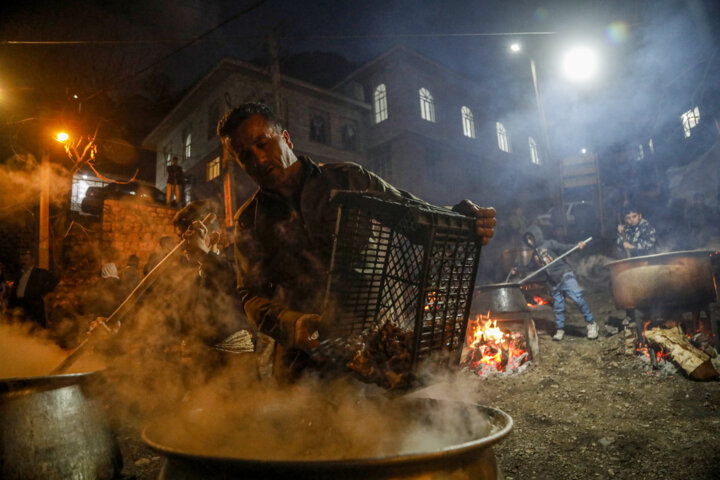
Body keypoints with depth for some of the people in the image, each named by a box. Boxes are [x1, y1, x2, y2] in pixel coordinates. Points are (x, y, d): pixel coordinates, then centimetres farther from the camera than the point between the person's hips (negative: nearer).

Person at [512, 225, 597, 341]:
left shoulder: (549, 244, 1)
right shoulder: (535, 254, 20)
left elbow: (564, 248, -11)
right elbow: (529, 267, 33)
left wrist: (577, 246, -27)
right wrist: (518, 269, 33)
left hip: (564, 274, -6)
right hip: (554, 283, 6)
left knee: (578, 298, -17)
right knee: (558, 307, 8)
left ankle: (591, 324, -6)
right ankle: (560, 330, 18)